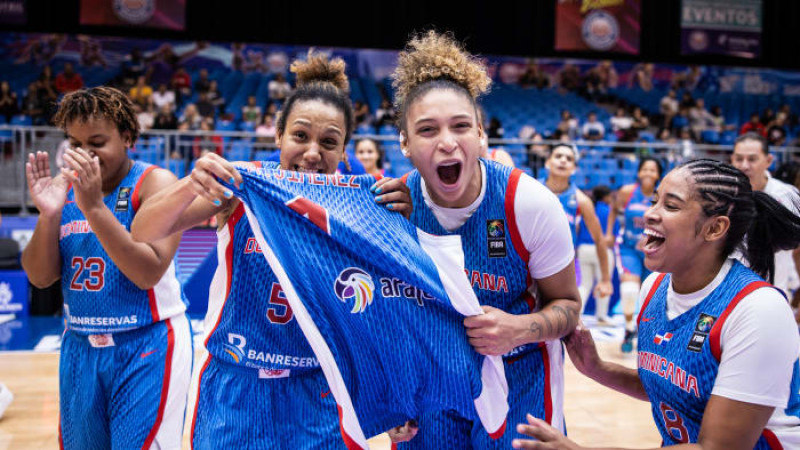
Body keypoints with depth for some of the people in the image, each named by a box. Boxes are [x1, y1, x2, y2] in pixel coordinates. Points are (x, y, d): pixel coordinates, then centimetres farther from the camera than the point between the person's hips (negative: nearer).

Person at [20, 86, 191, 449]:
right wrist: (48, 213, -16)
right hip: (80, 347, 6)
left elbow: (149, 273, -23)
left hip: (146, 348, -5)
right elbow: (40, 278, 0)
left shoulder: (155, 183, -12)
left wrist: (94, 206, -28)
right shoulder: (64, 187, 3)